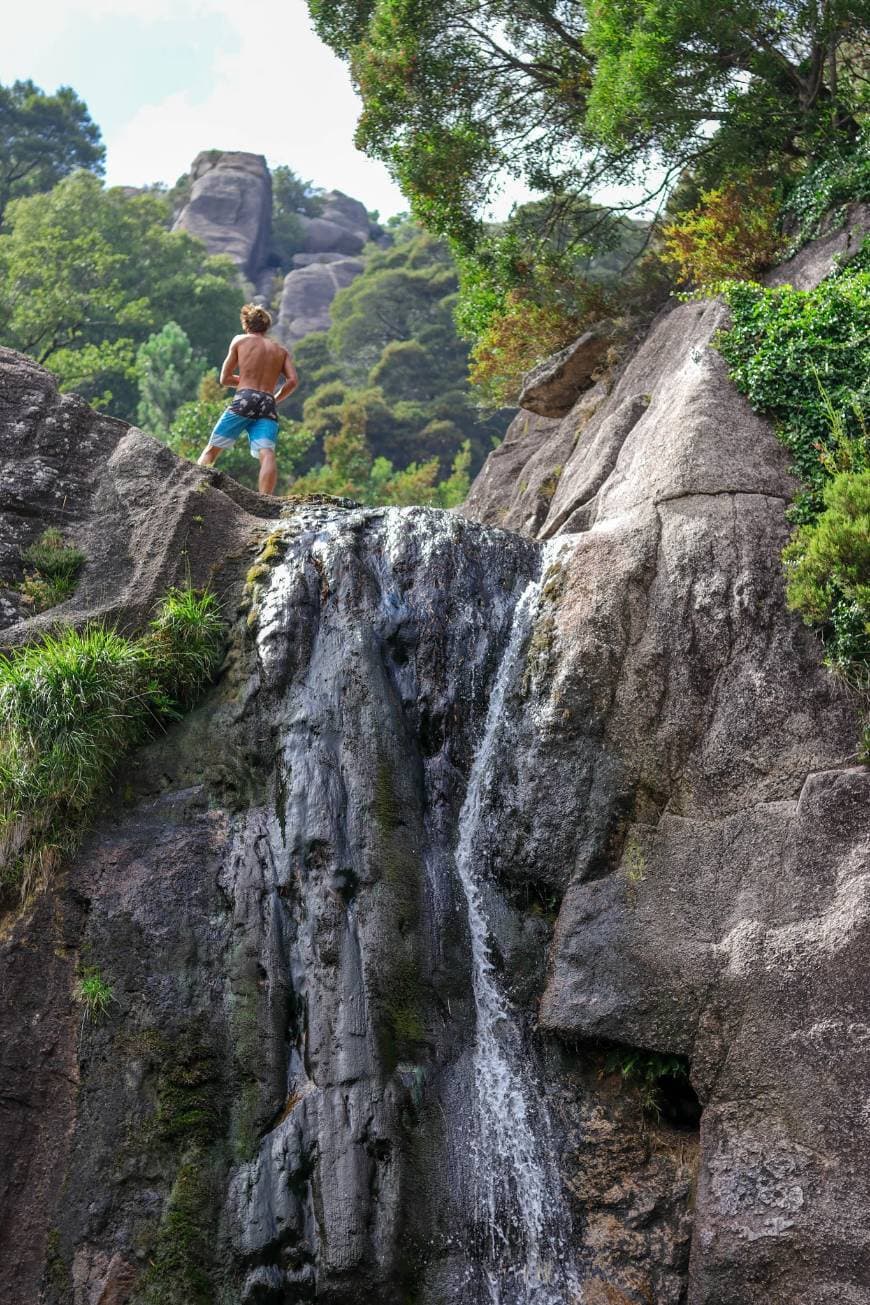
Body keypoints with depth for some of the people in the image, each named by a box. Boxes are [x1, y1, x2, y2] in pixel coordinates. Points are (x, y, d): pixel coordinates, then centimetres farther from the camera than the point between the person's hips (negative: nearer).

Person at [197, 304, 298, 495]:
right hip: (268, 405, 1)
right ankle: (264, 499, -34)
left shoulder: (239, 340, 18)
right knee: (267, 454, -16)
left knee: (212, 448, 6)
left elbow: (224, 379, 17)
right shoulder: (281, 350, 23)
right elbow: (293, 381, 7)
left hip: (244, 400, -1)